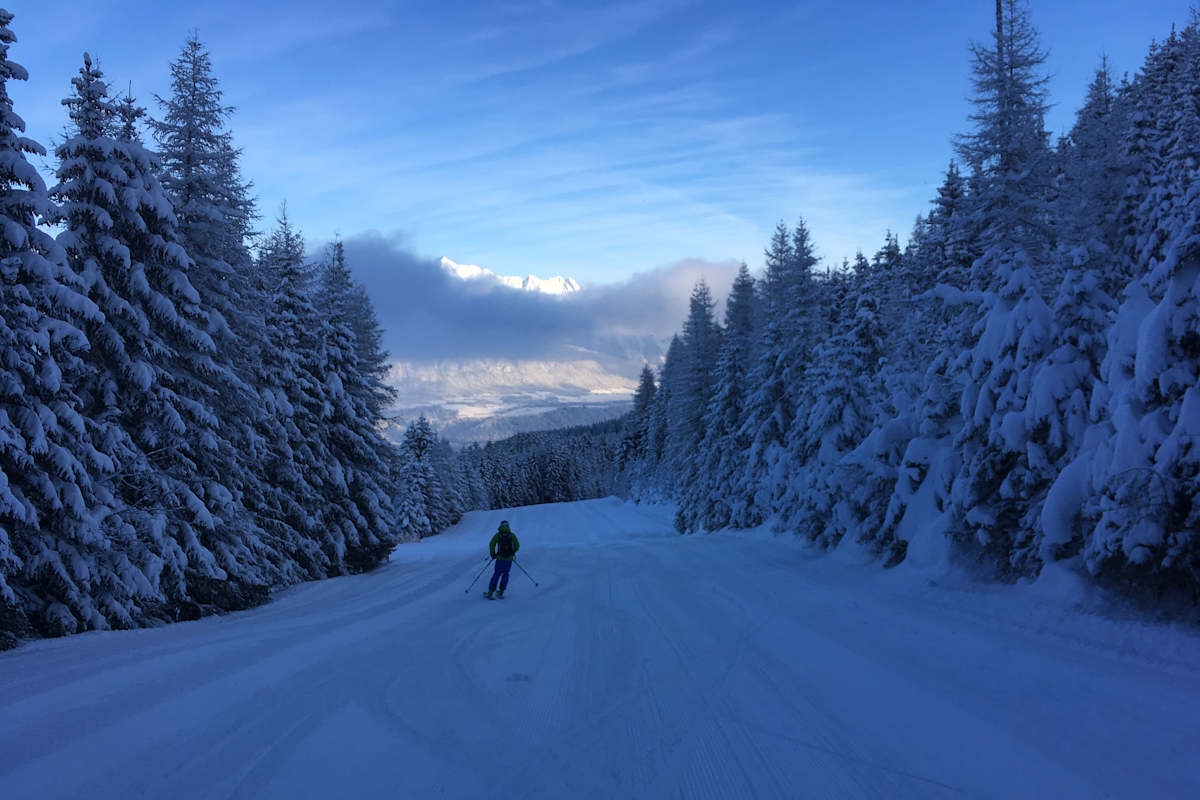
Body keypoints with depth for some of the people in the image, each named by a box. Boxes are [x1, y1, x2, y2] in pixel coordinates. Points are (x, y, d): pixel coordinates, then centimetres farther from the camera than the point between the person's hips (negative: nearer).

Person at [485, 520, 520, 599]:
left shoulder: (497, 534, 1)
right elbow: (517, 546, 7)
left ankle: (490, 593, 5)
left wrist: (493, 554, 4)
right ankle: (501, 592, 13)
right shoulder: (512, 535, 5)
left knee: (496, 574, 11)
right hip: (509, 558, 1)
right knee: (505, 574, 19)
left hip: (500, 558, -1)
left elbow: (492, 544, -9)